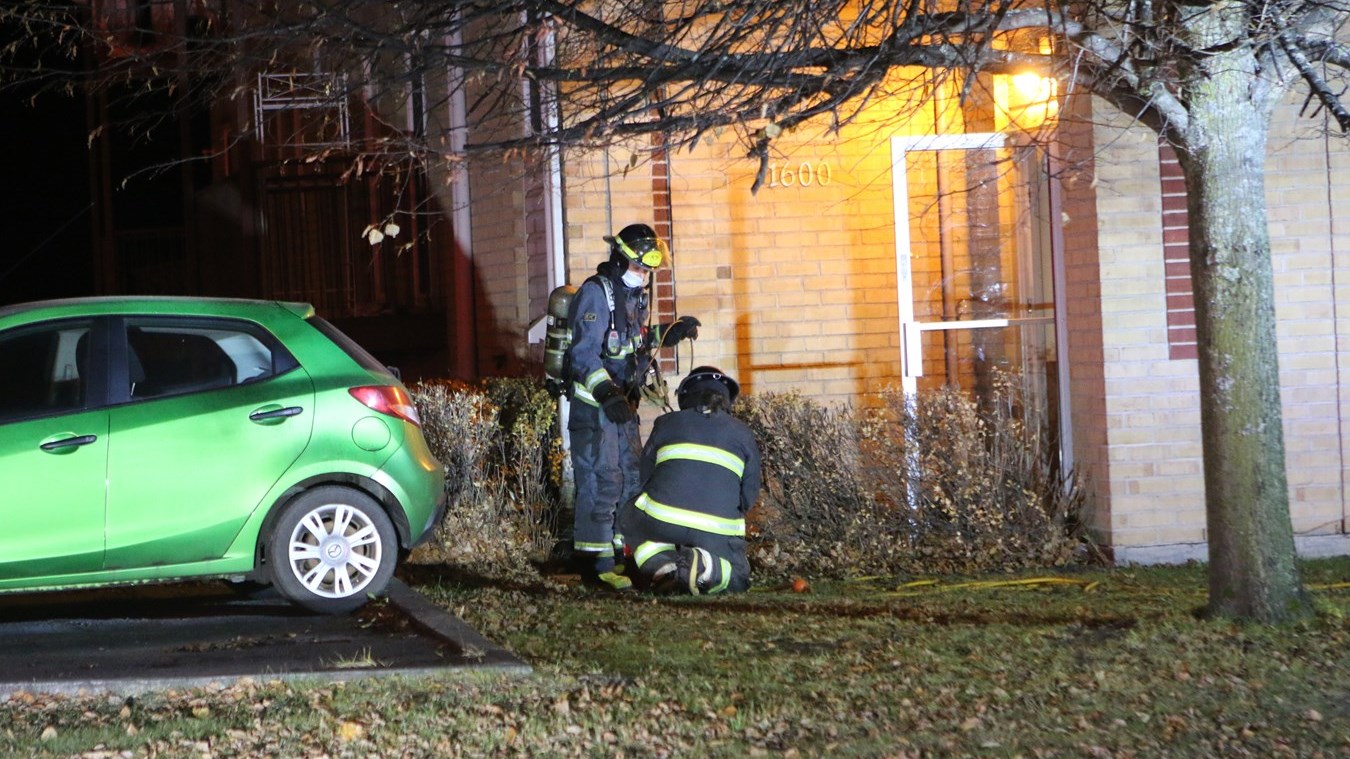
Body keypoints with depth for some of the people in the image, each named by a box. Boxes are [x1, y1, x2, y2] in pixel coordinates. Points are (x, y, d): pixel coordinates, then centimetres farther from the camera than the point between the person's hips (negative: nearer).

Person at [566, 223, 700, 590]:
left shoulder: (633, 296, 15)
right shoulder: (595, 294, -14)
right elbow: (584, 353, -23)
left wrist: (669, 334, 16)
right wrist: (606, 392, -34)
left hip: (622, 405, 10)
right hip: (593, 407, -10)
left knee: (631, 479, 13)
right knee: (601, 483, -11)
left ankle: (622, 555, 21)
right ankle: (595, 564, -9)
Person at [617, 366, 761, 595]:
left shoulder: (666, 423, 16)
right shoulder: (742, 433, 16)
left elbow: (646, 476, 21)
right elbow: (749, 493, 14)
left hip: (662, 520, 0)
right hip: (719, 532, 0)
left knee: (630, 518, 33)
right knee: (737, 577, 24)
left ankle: (662, 566, 1)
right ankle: (705, 566, -14)